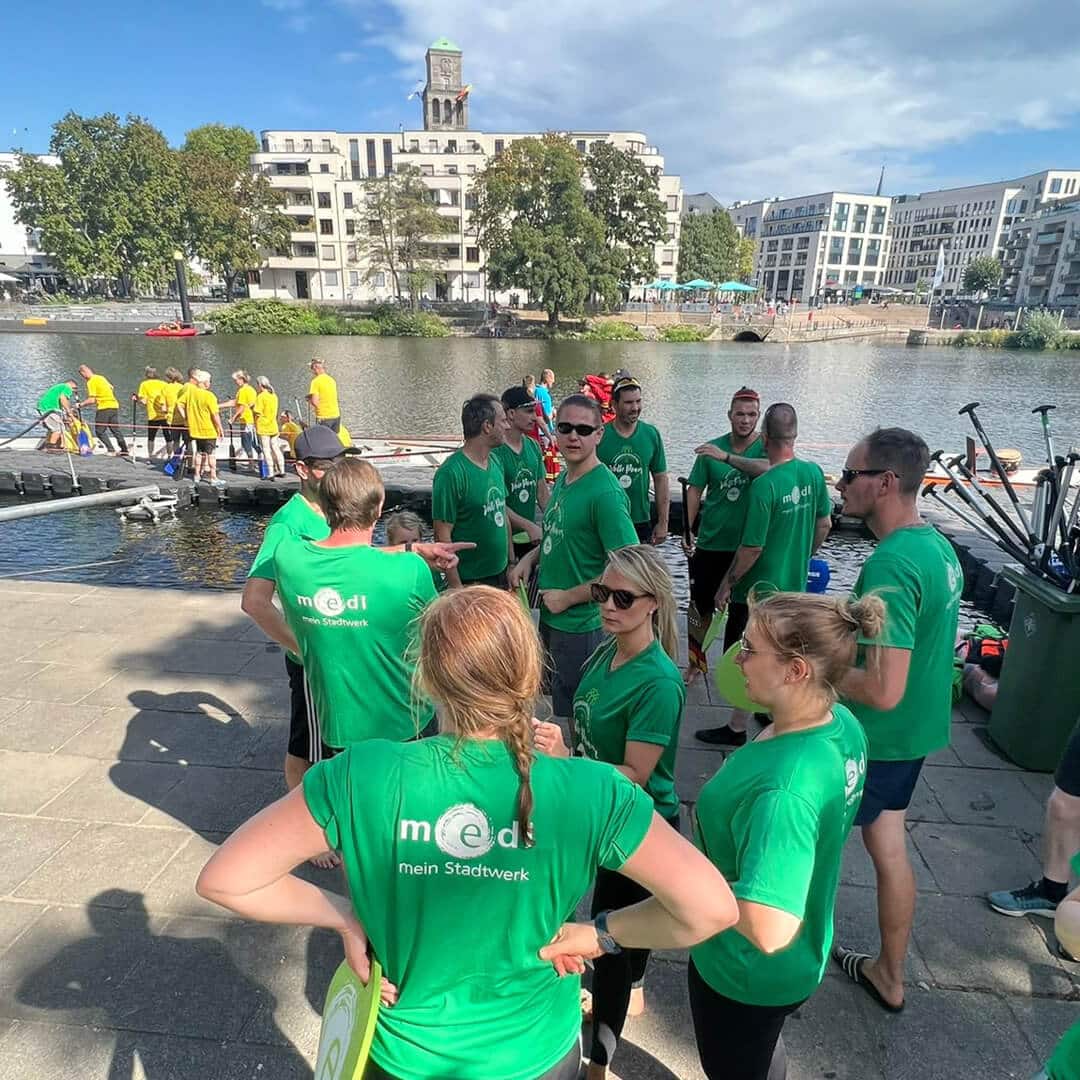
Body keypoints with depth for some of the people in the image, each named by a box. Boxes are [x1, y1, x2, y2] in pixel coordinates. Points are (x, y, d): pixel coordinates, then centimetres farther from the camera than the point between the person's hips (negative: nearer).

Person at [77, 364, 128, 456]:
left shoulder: (91, 382, -10)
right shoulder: (101, 377, 13)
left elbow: (91, 400, -14)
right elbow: (111, 387, 25)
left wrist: (81, 404, 0)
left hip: (104, 407, -7)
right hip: (114, 406, 7)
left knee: (99, 431, 2)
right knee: (116, 430, 12)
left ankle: (111, 451, -6)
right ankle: (124, 451, 11)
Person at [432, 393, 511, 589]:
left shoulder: (496, 462, 5)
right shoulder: (450, 473, -19)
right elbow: (442, 535, -18)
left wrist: (512, 564, 12)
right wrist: (457, 588, -19)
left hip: (501, 575, 7)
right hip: (469, 581, -7)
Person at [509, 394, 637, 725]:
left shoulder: (605, 492, -23)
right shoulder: (562, 479, 4)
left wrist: (568, 597, -18)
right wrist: (530, 558, 1)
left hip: (581, 626, -8)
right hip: (550, 616, 8)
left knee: (580, 718, 11)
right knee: (561, 702, 26)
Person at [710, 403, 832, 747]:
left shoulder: (764, 486, -25)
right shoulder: (814, 473, -4)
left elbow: (752, 548, -22)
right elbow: (825, 525, 8)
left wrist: (726, 585, -9)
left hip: (758, 589, -7)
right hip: (795, 585, 7)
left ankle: (737, 729, 19)